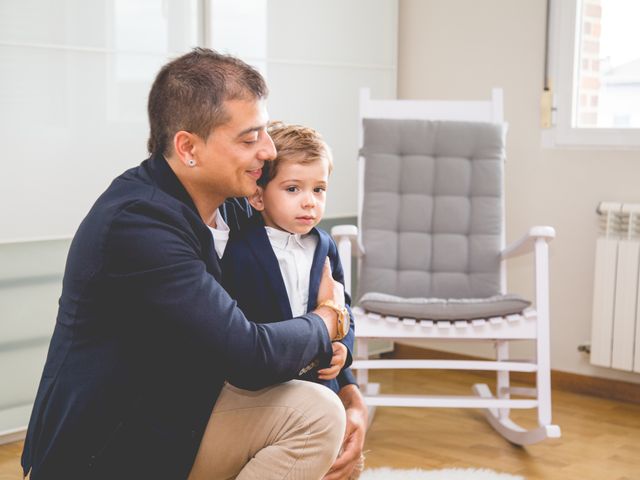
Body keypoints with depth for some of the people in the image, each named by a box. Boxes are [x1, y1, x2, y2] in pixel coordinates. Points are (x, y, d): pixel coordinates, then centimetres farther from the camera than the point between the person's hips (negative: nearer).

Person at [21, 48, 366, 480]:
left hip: (177, 416, 8)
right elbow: (251, 358, -26)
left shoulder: (227, 205, 3)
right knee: (314, 415, -17)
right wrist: (327, 319, -6)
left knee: (319, 412, -5)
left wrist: (350, 395, -1)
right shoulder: (138, 222, -24)